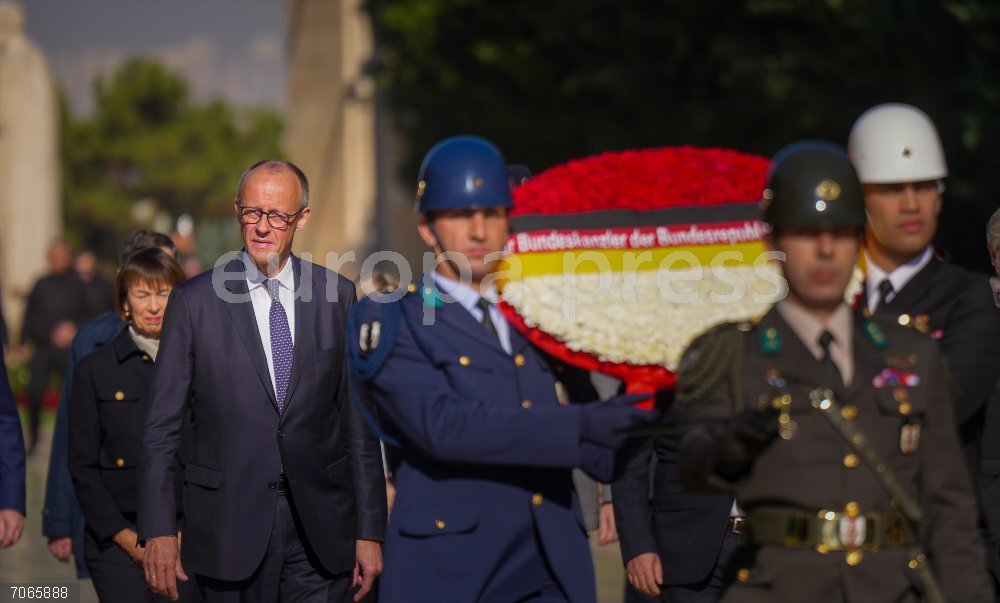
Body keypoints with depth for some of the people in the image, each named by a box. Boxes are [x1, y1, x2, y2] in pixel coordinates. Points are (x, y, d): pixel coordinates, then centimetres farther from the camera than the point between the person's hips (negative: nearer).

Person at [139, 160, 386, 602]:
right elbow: (162, 427, 0)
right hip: (230, 524, -1)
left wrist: (370, 531, 3)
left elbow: (358, 419, 6)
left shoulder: (336, 295, 5)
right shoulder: (194, 301, 0)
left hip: (322, 529, 1)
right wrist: (158, 531, -7)